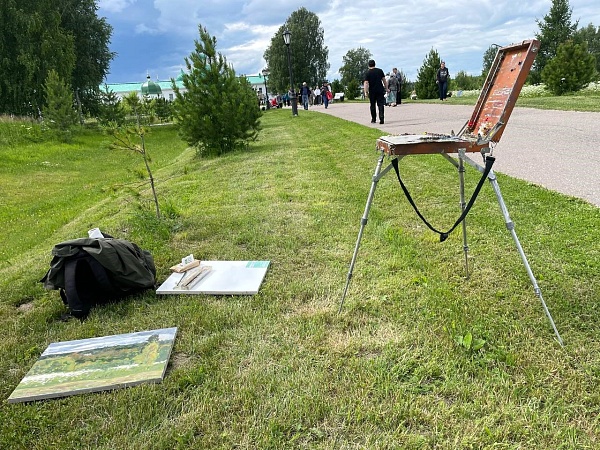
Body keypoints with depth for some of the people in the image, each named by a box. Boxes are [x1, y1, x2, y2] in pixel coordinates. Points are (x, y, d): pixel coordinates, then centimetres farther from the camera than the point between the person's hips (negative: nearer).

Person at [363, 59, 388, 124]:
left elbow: (366, 83, -12)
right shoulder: (380, 71, 5)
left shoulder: (367, 73, -4)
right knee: (381, 104, 0)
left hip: (372, 91, -1)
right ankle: (381, 118, -14)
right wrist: (386, 88, 17)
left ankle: (373, 119, 17)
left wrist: (366, 92, -13)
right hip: (380, 90, 1)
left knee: (372, 105, 11)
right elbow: (384, 80, 10)